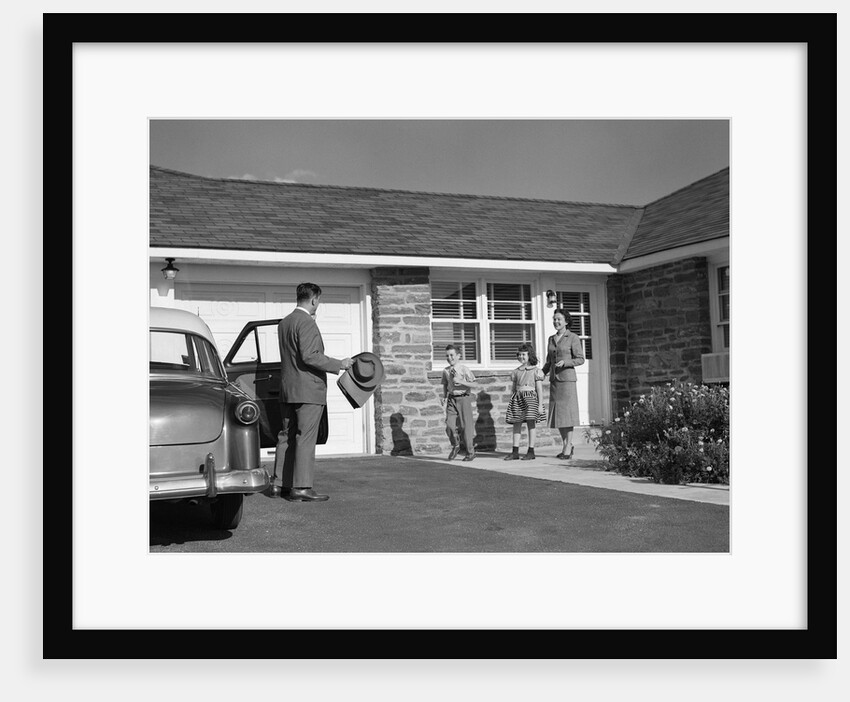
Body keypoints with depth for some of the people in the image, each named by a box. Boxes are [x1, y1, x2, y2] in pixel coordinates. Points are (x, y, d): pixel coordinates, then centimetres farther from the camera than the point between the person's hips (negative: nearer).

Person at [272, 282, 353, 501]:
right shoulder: (306, 323, -14)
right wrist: (339, 364, -15)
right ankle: (301, 488, -4)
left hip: (287, 389, 9)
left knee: (287, 436, 14)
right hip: (308, 390, -9)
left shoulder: (283, 323, 14)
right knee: (305, 438, -6)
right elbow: (309, 356, -22)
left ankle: (280, 482, 19)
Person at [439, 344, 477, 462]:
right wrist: (444, 396, 6)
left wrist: (459, 381, -19)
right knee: (449, 425, -7)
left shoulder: (464, 369, -7)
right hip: (451, 399, 4)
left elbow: (473, 384, -11)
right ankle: (455, 446, 20)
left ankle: (470, 452, 16)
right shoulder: (446, 371, 7)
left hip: (463, 398, -4)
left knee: (466, 425, 2)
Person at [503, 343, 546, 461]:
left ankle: (531, 451, 3)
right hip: (517, 398, 5)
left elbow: (539, 389, -3)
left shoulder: (536, 371, 0)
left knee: (530, 423, -4)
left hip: (530, 397, -5)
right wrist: (511, 403, 14)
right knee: (516, 424, 3)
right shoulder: (516, 371, 13)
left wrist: (540, 405, -9)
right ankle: (515, 452, 7)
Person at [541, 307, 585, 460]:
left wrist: (565, 362, -19)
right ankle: (567, 445, 18)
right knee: (557, 413, 6)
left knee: (567, 412, -5)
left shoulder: (573, 338, -2)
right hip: (554, 379, 6)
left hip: (567, 378, -6)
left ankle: (568, 447, 0)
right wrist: (542, 373, 7)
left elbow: (580, 359, -5)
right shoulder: (551, 339, 15)